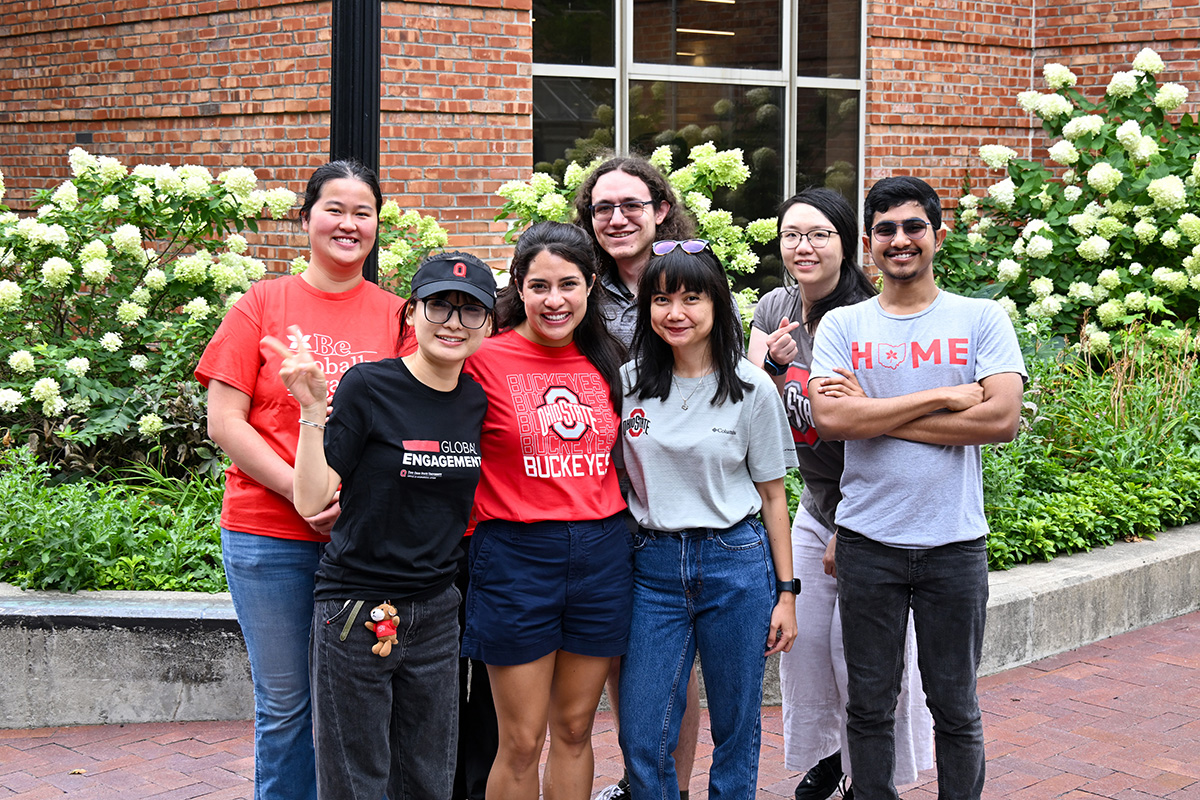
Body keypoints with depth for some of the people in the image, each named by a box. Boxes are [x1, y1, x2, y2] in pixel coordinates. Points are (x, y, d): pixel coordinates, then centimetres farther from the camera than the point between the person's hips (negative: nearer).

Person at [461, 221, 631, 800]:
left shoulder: (606, 360, 7)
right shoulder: (484, 359, -8)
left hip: (602, 552, 4)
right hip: (516, 555, -4)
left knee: (575, 730, 13)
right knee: (521, 742, 3)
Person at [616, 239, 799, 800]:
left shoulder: (752, 389, -2)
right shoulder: (627, 383, 3)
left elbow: (772, 495, 3)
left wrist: (786, 592, 0)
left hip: (737, 564, -1)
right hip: (653, 565, 2)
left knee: (735, 730, 8)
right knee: (641, 739, 1)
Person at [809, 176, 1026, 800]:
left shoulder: (980, 319, 2)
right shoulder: (841, 326, 4)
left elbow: (1003, 419, -12)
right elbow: (830, 419, -12)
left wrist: (876, 414, -12)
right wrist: (946, 397, -14)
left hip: (954, 543, -1)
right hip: (867, 541, 1)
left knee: (956, 711, 10)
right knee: (869, 707, 10)